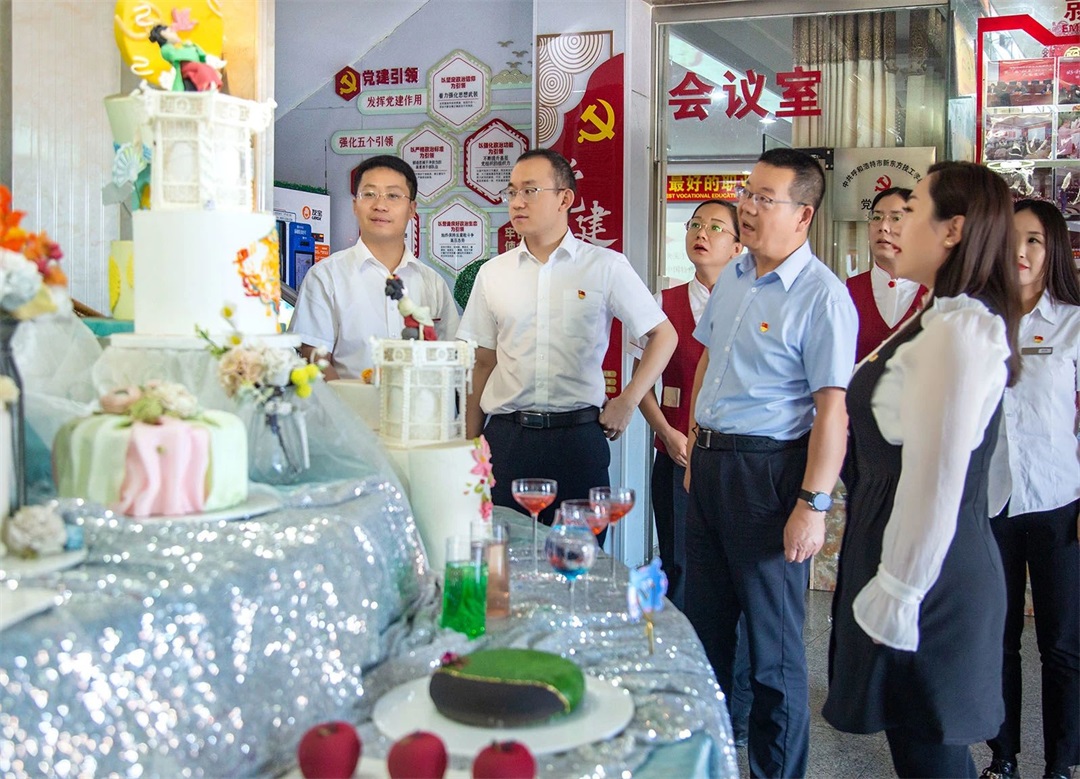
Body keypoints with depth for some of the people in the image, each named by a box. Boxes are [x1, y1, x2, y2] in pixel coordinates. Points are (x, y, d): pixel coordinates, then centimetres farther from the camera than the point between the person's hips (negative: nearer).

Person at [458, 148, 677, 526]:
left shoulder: (606, 267, 1)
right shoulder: (493, 273, 9)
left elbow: (663, 335, 8)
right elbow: (482, 363, 11)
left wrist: (627, 402, -1)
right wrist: (470, 445, 7)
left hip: (577, 437, -2)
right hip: (505, 437, 2)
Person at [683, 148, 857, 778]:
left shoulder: (822, 297, -16)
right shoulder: (733, 278, 9)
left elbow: (832, 408, -20)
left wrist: (813, 504, -23)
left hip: (769, 472, -8)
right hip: (709, 463, 8)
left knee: (773, 638, 4)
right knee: (705, 619, 19)